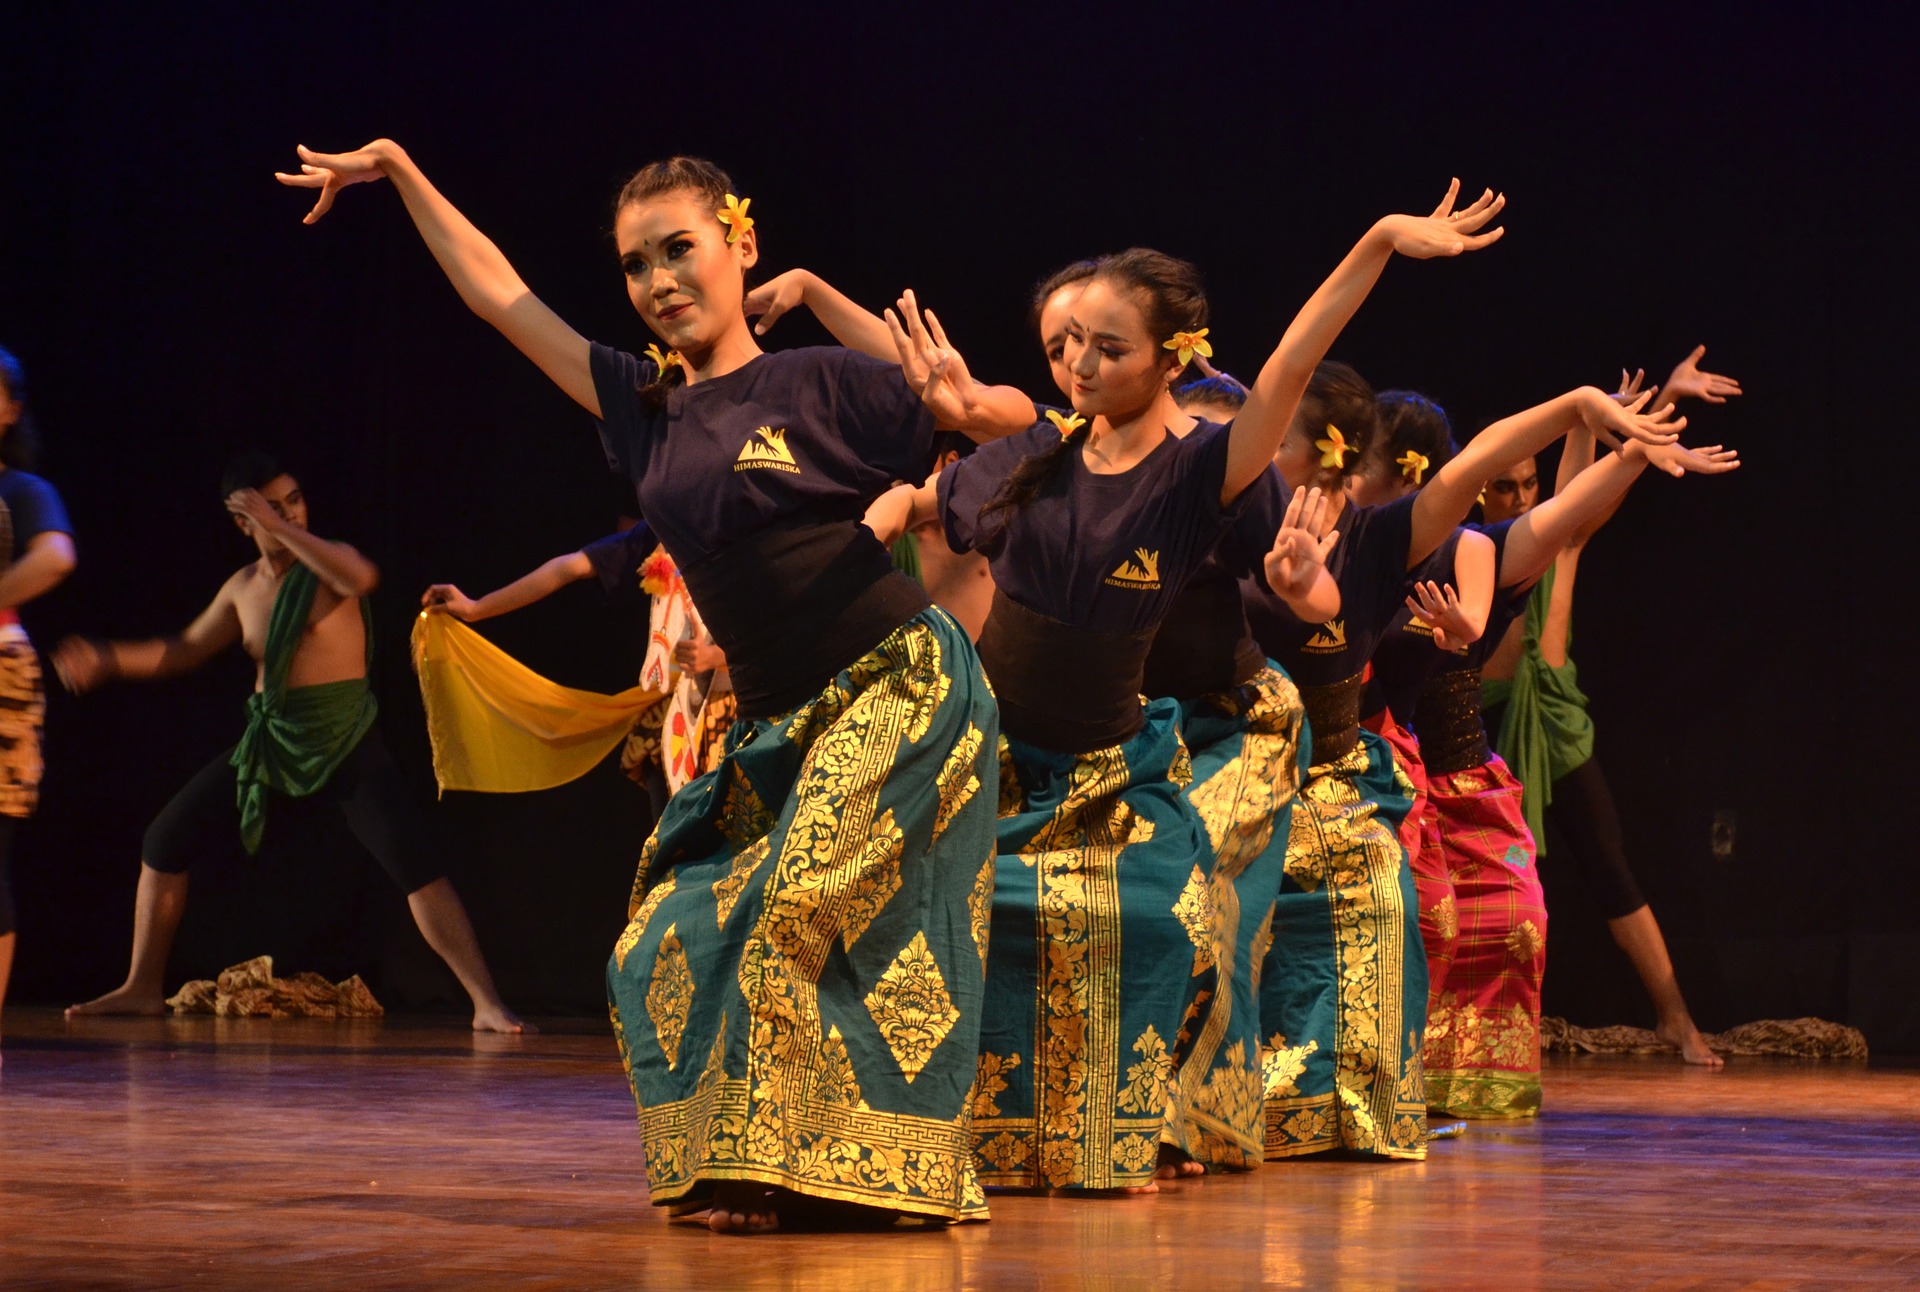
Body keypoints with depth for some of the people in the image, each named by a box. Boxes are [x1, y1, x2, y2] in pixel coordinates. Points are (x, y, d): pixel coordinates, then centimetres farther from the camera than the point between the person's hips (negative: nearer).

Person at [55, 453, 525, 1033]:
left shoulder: (328, 562, -8)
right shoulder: (243, 586, 7)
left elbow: (362, 577, -34)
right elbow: (186, 649, 20)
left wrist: (282, 529, -32)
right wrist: (107, 659, 10)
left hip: (347, 746, -6)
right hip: (269, 744, 6)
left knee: (415, 865, -19)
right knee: (164, 843, 7)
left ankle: (487, 1004, -18)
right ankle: (142, 988, 23)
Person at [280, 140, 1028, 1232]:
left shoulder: (820, 385, -6)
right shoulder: (645, 406, 9)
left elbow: (1018, 420, -3)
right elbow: (497, 293, 16)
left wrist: (964, 405, -26)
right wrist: (400, 171, 19)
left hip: (897, 688, -6)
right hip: (782, 723, 6)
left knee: (812, 909, -17)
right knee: (682, 934, -1)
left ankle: (798, 1166, -9)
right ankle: (745, 1167, 8)